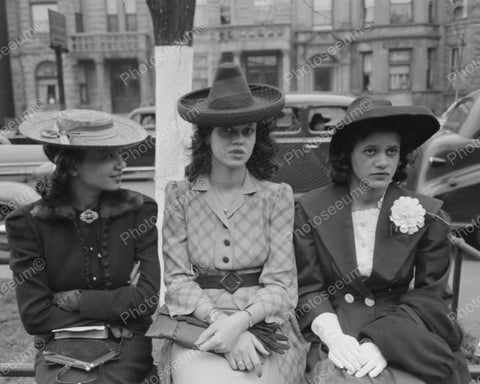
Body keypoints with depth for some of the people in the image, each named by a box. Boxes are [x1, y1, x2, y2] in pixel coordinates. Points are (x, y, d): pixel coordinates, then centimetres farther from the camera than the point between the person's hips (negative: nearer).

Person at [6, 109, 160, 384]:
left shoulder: (140, 210, -3)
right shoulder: (29, 223, -4)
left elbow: (148, 299, -7)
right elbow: (34, 315, -6)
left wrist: (73, 299, -8)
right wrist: (116, 304, -10)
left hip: (129, 344, 0)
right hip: (63, 346, 0)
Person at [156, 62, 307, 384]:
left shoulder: (277, 196, 1)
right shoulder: (180, 195, 2)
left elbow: (281, 284, -4)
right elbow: (178, 279, -2)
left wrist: (241, 321, -21)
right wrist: (219, 320, -18)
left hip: (264, 322, 0)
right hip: (200, 324, 0)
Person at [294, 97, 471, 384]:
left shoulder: (428, 215, -1)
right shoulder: (310, 210, -2)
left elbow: (431, 294, -2)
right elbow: (307, 288, 0)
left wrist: (382, 341, -16)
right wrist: (334, 336, -17)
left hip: (399, 335, 1)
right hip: (333, 331, 0)